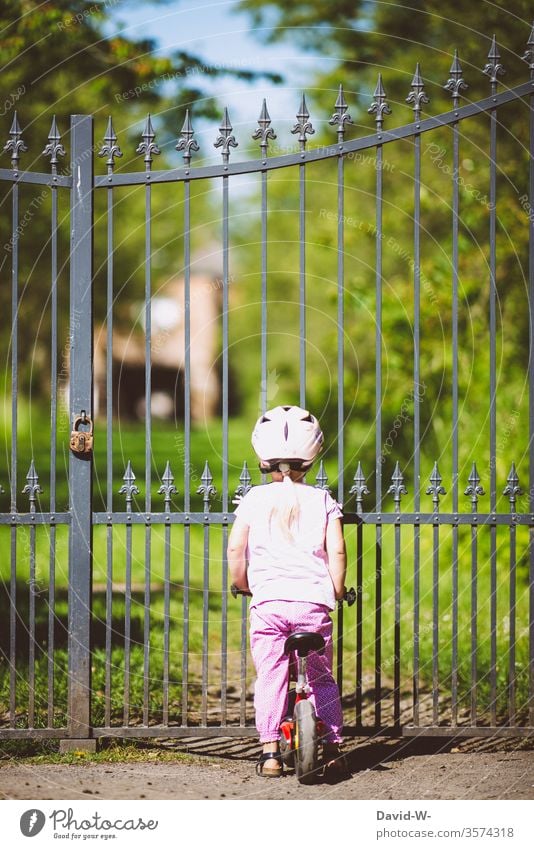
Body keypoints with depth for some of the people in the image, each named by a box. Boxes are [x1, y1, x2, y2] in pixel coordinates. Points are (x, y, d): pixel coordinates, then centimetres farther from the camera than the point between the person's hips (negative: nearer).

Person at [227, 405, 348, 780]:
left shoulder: (254, 498, 6)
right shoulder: (322, 500, 5)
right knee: (321, 678, 12)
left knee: (269, 677, 6)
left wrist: (243, 584, 17)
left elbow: (236, 547, 1)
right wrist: (337, 590, 11)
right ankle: (332, 749, 12)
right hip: (313, 601, 0)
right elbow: (336, 550, -2)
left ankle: (270, 750, 1)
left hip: (267, 601, 0)